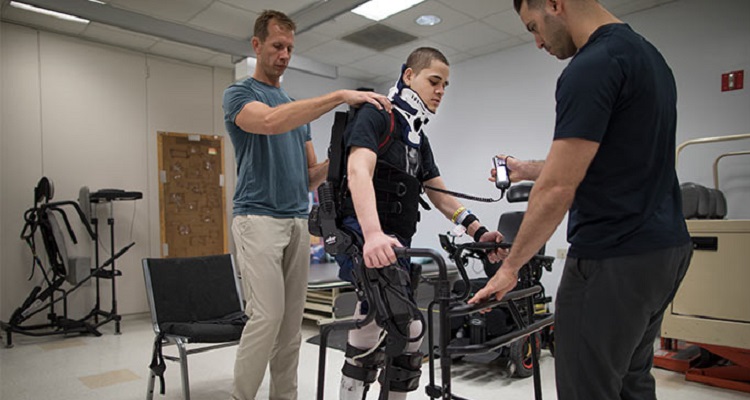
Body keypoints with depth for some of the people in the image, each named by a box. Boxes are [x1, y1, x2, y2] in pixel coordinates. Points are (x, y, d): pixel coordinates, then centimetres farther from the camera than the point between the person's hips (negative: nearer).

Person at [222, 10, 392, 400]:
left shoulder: (299, 107, 21)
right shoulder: (239, 94, 0)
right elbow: (270, 121, -25)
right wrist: (340, 96, -28)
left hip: (298, 221, 7)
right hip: (259, 219, -6)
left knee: (292, 321, 8)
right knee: (266, 316, -12)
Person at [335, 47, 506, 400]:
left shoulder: (419, 138, 19)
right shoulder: (376, 116, -7)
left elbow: (440, 196, 15)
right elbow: (358, 171, -26)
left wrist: (479, 232, -1)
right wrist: (373, 235, -43)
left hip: (396, 242, 8)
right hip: (359, 234, -8)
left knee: (409, 335, 8)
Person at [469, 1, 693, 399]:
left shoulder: (591, 67, -17)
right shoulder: (648, 53, 15)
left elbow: (558, 188, -20)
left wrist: (510, 266, -9)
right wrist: (526, 169, 26)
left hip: (614, 259, -10)